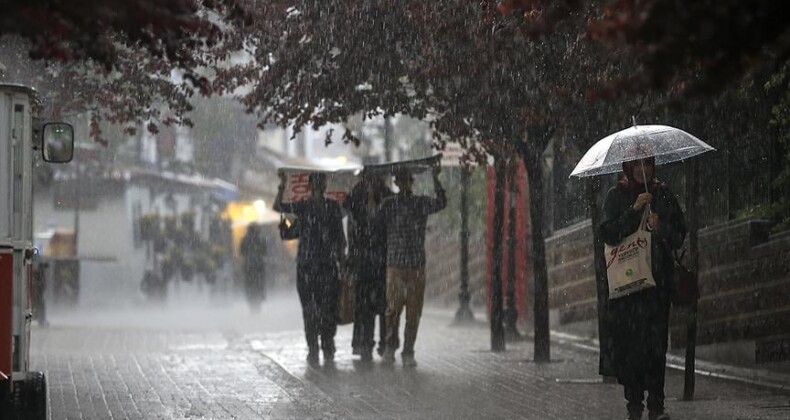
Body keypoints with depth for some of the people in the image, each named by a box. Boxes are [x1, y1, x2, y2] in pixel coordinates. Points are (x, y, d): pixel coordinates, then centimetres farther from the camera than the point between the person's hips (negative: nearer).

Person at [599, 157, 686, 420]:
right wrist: (634, 209, -13)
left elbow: (679, 236, 11)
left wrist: (660, 228, -9)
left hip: (658, 277, 1)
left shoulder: (663, 195, 13)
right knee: (629, 341, -7)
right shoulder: (617, 196, 7)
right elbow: (608, 233, -6)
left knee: (656, 341, -6)